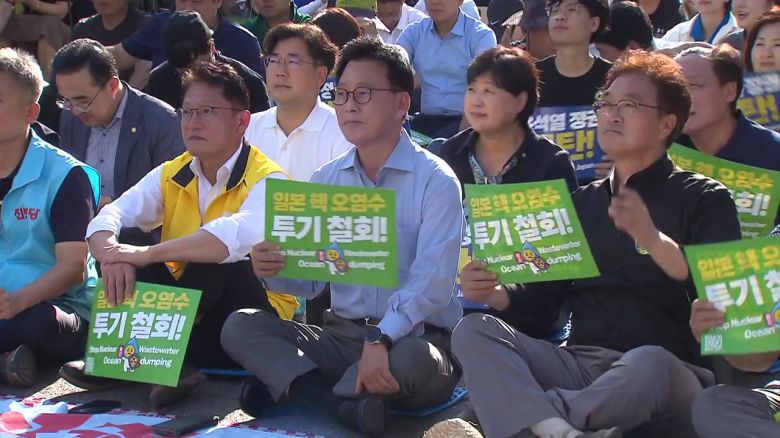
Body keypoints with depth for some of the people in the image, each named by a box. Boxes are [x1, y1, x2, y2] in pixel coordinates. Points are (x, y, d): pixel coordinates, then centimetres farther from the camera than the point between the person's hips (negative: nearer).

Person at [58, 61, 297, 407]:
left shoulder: (266, 180, -13)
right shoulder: (170, 175, 6)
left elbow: (237, 236, -35)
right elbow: (107, 219, -9)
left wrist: (146, 254, -35)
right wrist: (114, 256, -32)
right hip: (189, 309, 5)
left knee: (218, 260, -31)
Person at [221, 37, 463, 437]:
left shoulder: (435, 180, -8)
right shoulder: (326, 180, 10)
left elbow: (432, 282, -21)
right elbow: (311, 278, 8)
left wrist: (381, 340, -36)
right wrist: (274, 271, -16)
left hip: (411, 338, -5)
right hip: (342, 335, 5)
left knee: (413, 357, -39)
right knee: (240, 326, -12)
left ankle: (288, 384, -16)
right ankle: (345, 402, -28)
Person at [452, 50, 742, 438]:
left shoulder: (704, 199, 6)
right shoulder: (582, 202, 21)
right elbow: (542, 303, 17)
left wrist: (653, 239, -26)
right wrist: (494, 293, -4)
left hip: (667, 373, -4)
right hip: (579, 365, 5)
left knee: (648, 363, -39)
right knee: (473, 332, -18)